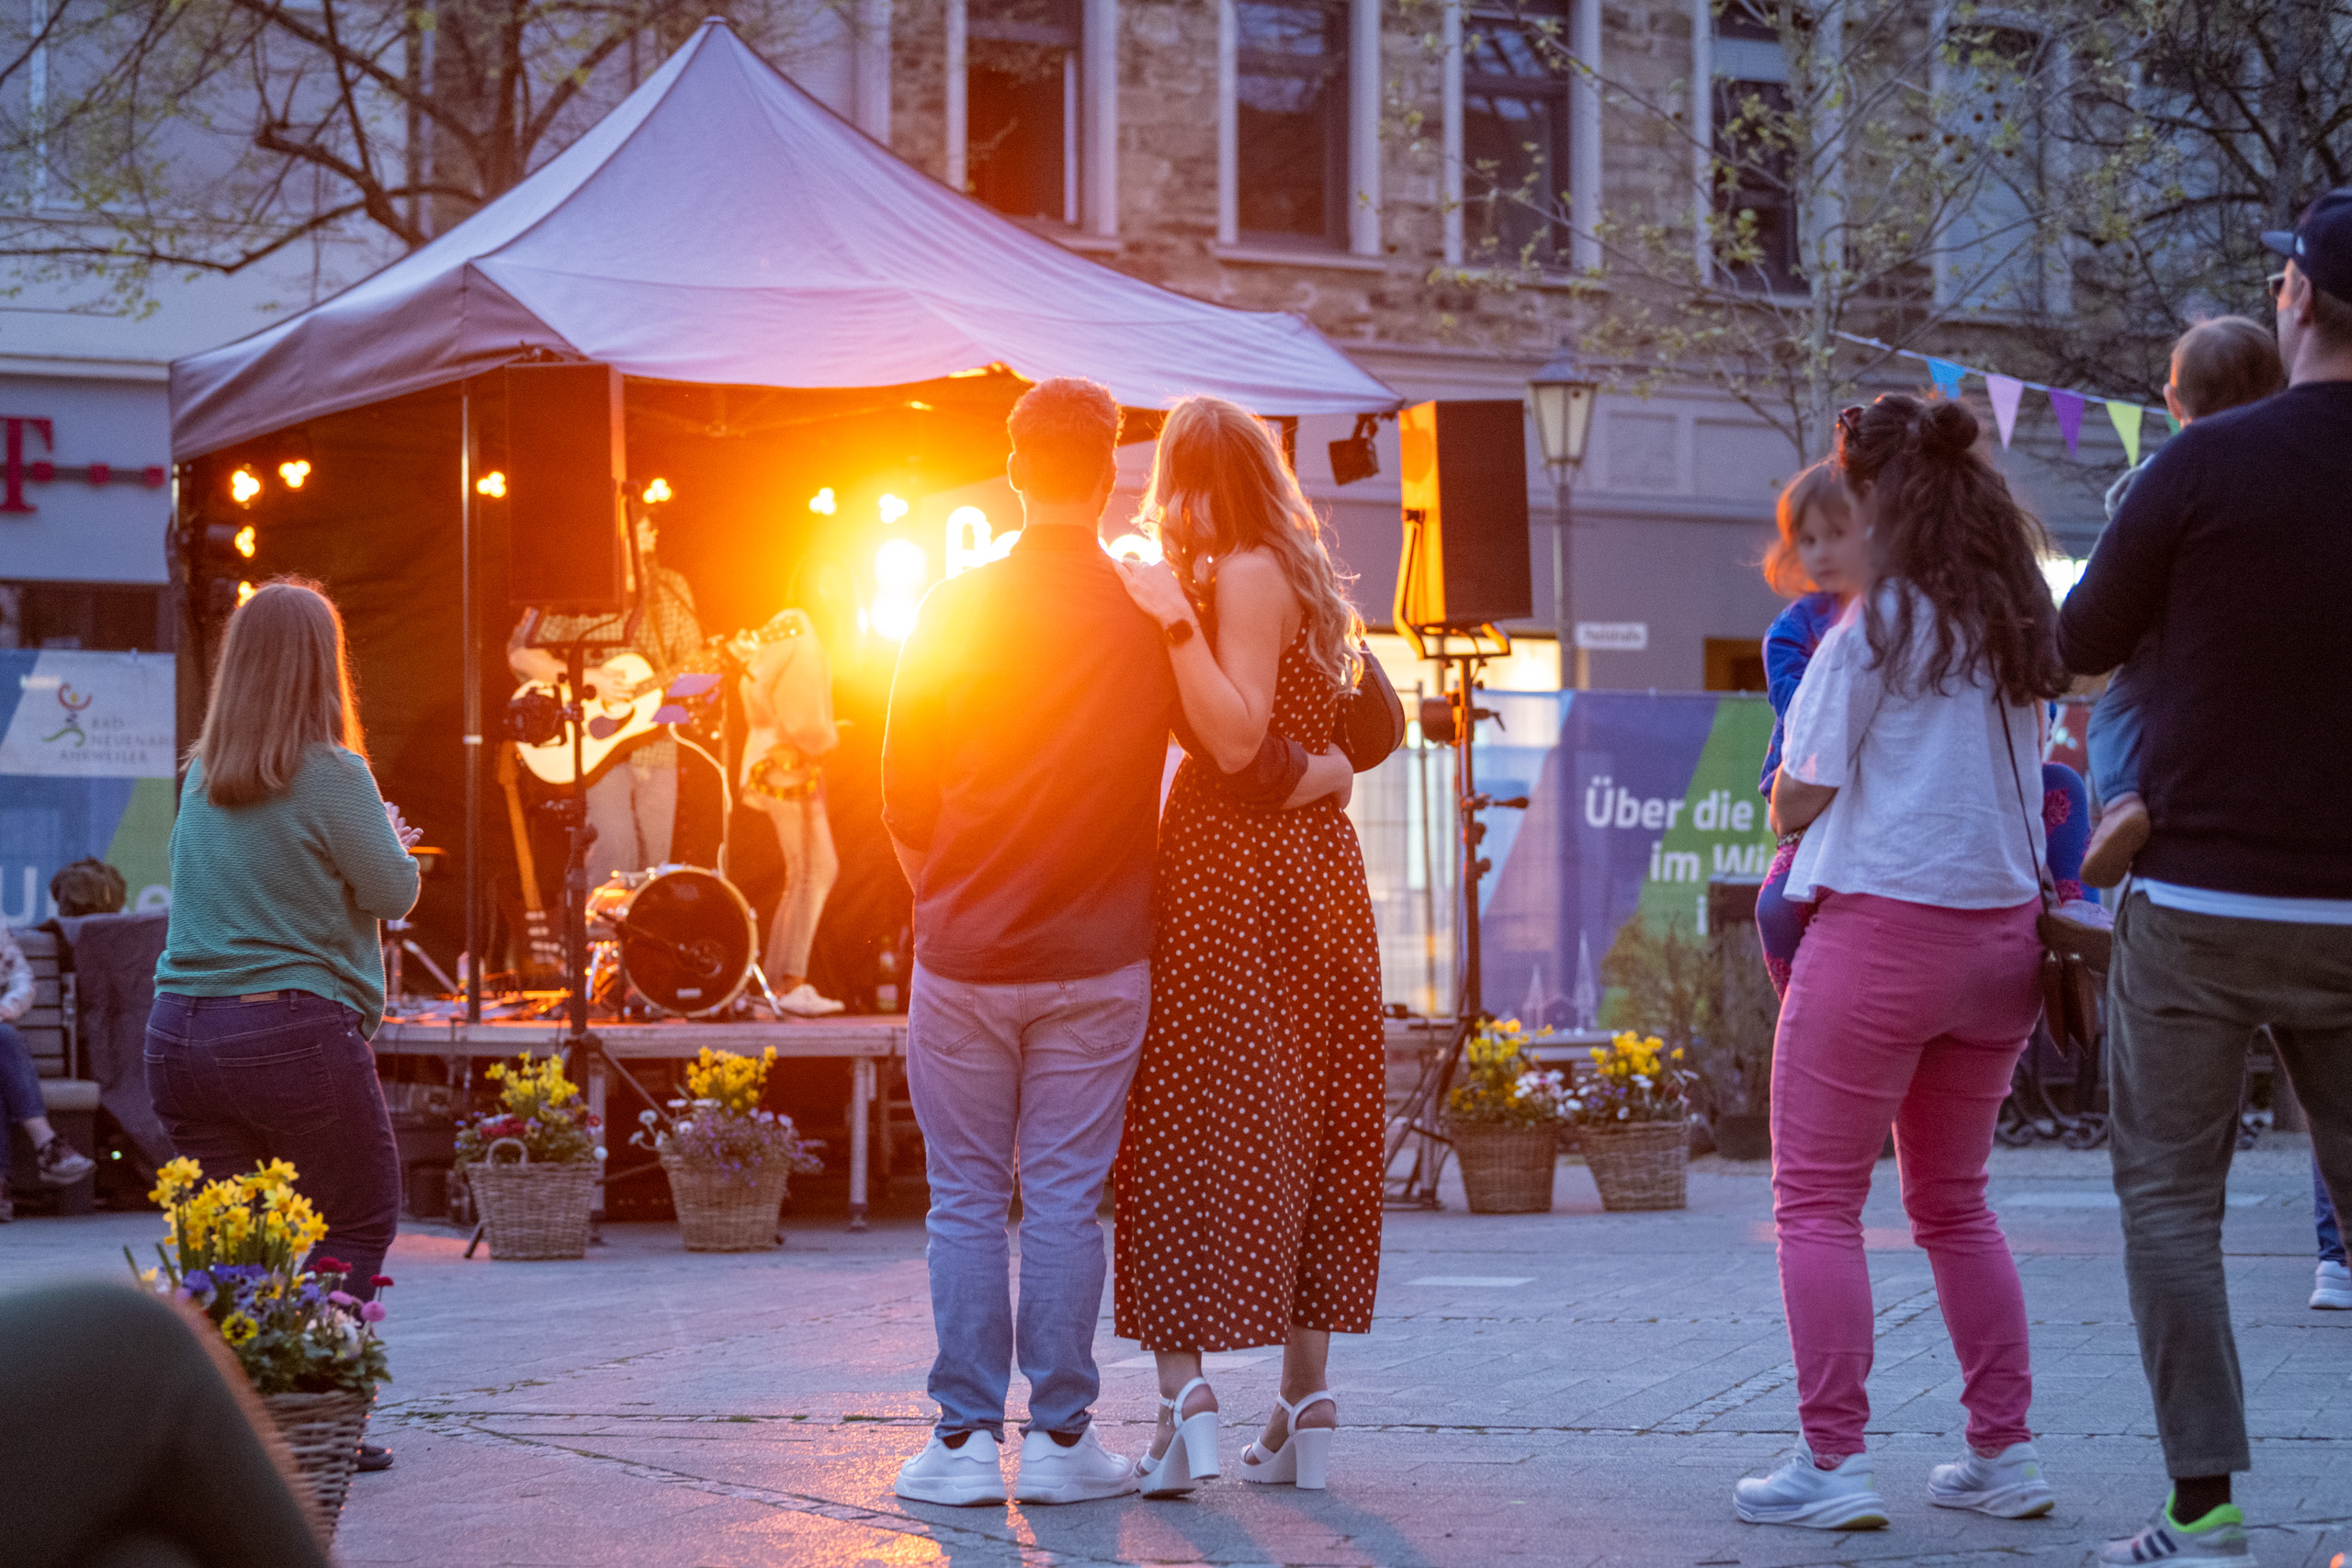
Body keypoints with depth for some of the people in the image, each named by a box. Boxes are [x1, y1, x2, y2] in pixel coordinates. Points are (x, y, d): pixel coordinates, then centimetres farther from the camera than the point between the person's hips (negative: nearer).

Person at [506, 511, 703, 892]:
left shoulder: (672, 590, 10)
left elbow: (691, 661, 16)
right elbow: (520, 653, -8)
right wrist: (588, 679, -19)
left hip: (655, 744, 5)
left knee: (653, 864, 4)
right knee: (615, 845, -21)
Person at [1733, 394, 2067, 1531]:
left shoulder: (1872, 634, -10)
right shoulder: (2022, 635, 7)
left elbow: (1796, 806, -7)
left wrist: (1792, 789, 14)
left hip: (1881, 927, -6)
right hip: (2002, 936, 6)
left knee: (1817, 1201, 2)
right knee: (1954, 1203, 18)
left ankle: (1831, 1462, -3)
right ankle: (2003, 1453, 15)